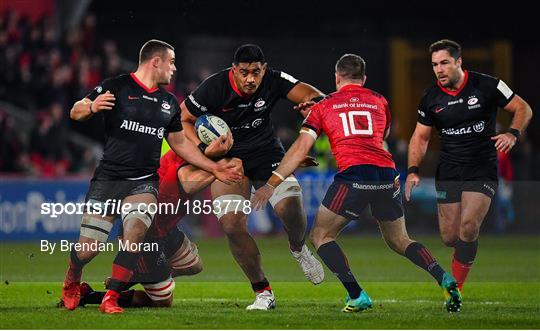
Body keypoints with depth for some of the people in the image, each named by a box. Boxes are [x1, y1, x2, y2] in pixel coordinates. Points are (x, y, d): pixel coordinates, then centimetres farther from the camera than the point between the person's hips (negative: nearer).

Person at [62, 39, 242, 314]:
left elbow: (180, 143, 25)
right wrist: (92, 107, -23)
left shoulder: (169, 103, 16)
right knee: (87, 249, -5)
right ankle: (71, 282, 30)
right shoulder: (116, 87, -2)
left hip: (143, 183, 3)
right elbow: (76, 112, -1)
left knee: (136, 233, -25)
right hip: (108, 178, -3)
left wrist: (215, 168, 22)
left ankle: (111, 298, -15)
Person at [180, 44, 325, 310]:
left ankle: (298, 249, 17)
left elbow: (313, 96, -16)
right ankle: (263, 292, -3)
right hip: (227, 158, -1)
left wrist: (313, 102, -41)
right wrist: (204, 149, -21)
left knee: (291, 208, -21)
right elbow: (183, 119, -8)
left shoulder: (274, 81, -15)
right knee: (232, 225, -17)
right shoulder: (214, 88, -19)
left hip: (266, 152, 1)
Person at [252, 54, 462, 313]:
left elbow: (301, 147, 7)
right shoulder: (379, 101, 22)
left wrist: (272, 183, 8)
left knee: (321, 236, 12)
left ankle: (356, 295, -4)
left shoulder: (324, 106, 15)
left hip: (353, 173, -4)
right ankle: (444, 279, -2)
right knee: (399, 241, 21)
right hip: (387, 174, 4)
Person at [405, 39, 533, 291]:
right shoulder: (431, 98, 2)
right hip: (448, 173, 3)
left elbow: (523, 109, -1)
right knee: (449, 238, -1)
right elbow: (420, 137, 11)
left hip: (482, 171, -3)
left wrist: (513, 134, -20)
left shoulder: (486, 86, -8)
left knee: (468, 228, -19)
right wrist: (413, 171, -3)